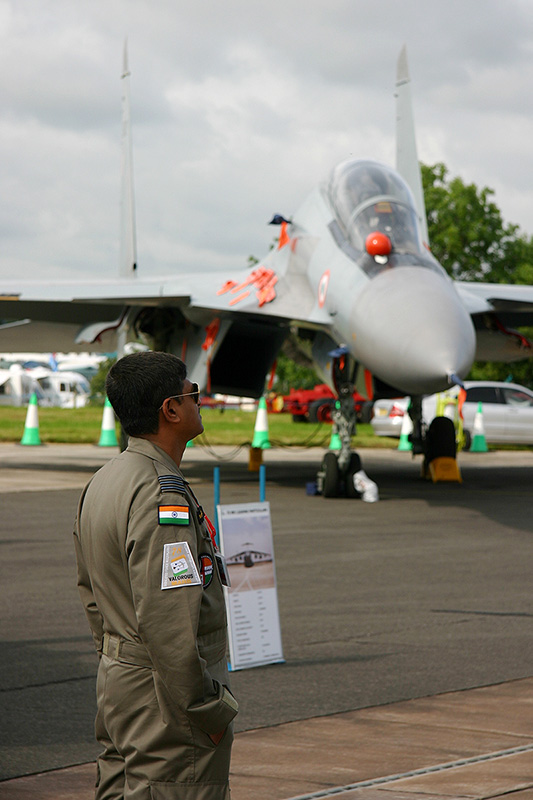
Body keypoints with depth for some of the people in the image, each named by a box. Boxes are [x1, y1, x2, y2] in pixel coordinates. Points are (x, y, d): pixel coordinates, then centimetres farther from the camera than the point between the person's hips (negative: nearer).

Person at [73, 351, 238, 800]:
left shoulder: (103, 483, 11)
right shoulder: (162, 497, -20)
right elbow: (167, 622, -25)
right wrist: (207, 709, -19)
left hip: (117, 680, 10)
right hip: (165, 696, -10)